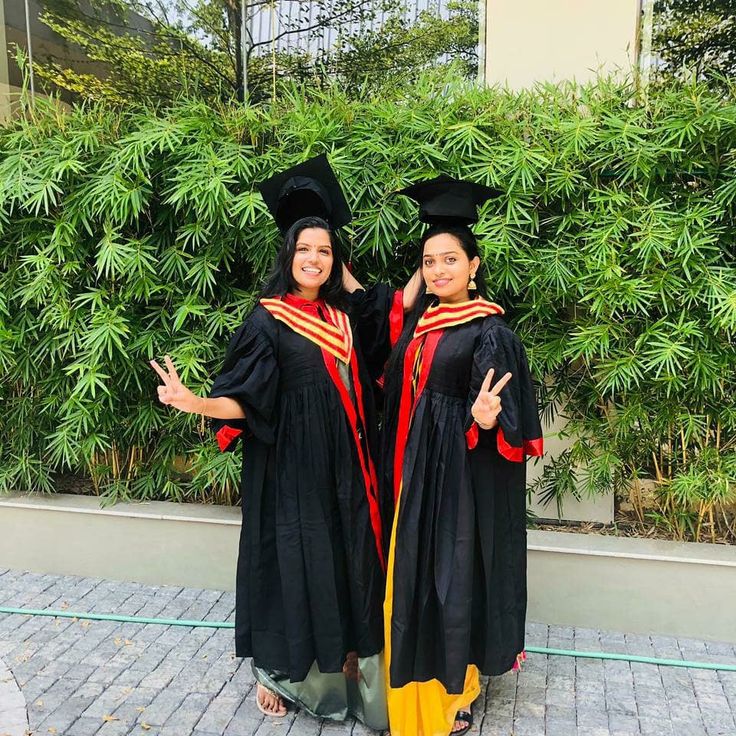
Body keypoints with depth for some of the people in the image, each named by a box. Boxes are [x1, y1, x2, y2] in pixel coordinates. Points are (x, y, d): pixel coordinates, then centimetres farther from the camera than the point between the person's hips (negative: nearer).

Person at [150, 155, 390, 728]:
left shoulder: (341, 317, 9)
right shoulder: (267, 321, -7)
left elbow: (360, 388, 13)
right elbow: (246, 401, -13)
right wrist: (195, 402, -30)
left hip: (343, 469, 6)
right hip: (292, 470, -5)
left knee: (348, 563, 11)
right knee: (293, 564, 3)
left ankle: (347, 660, 28)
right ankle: (278, 670, 24)